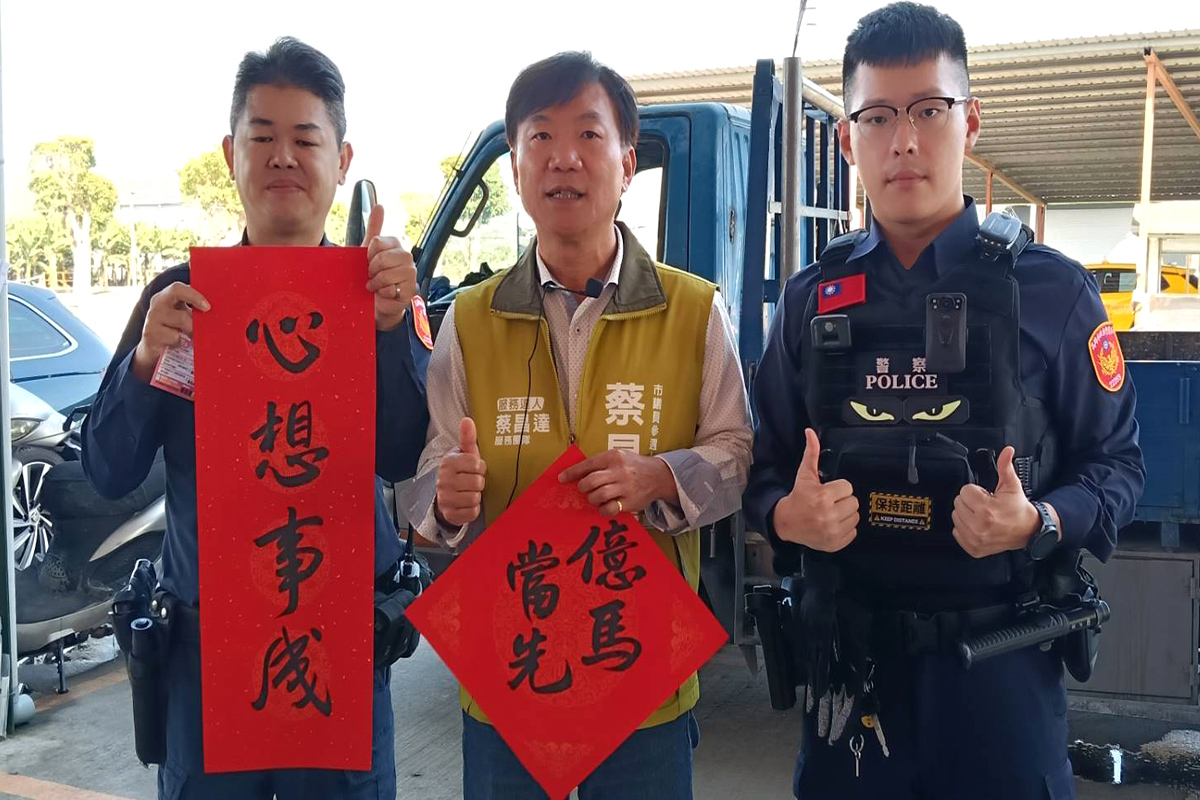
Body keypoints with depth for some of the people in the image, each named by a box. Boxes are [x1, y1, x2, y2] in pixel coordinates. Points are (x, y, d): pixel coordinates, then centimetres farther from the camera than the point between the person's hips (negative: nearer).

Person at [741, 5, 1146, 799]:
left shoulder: (1052, 290, -3)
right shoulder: (812, 299, 4)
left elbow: (1117, 465, 1)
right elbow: (766, 469, 8)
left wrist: (1039, 525, -18)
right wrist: (787, 516, -13)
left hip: (1001, 663, -2)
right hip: (850, 658, 2)